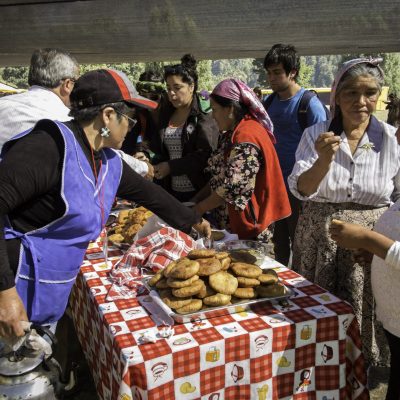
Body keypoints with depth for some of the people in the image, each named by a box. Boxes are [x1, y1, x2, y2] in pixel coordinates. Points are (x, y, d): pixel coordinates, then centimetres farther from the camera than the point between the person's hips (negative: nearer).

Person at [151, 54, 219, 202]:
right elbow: (159, 147, 15)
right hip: (171, 190, 5)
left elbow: (206, 154, -15)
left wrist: (171, 166, -17)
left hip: (199, 191, -5)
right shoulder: (165, 113, 11)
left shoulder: (205, 113, -7)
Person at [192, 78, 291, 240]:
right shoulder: (233, 132, 9)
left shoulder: (246, 137, -22)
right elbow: (219, 175, 13)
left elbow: (232, 188, -24)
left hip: (246, 224, -9)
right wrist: (197, 198, 4)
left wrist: (198, 209, -13)